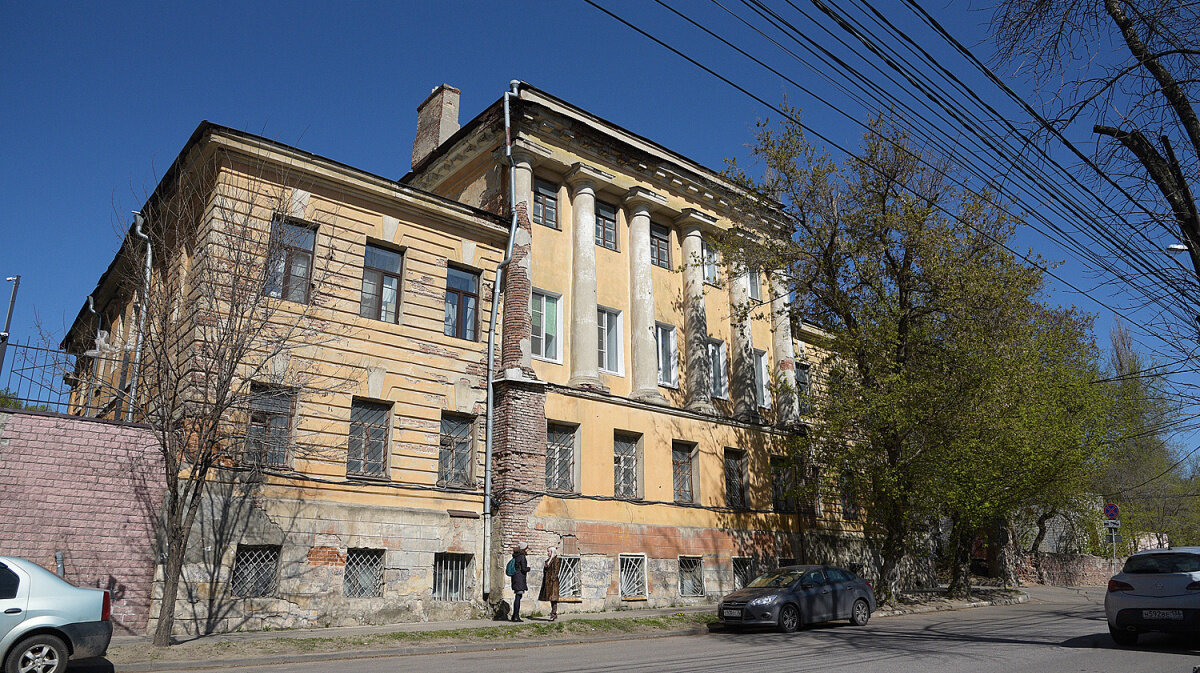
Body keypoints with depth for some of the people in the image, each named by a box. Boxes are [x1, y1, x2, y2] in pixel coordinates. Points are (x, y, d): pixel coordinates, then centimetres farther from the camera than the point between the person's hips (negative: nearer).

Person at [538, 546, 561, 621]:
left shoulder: (556, 560, -7)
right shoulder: (548, 560, 19)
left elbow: (555, 571, -14)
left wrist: (553, 578, -20)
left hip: (553, 581, -9)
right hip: (547, 582, 9)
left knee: (553, 598, -10)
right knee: (551, 598, 10)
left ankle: (553, 614, -11)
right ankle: (555, 614, 15)